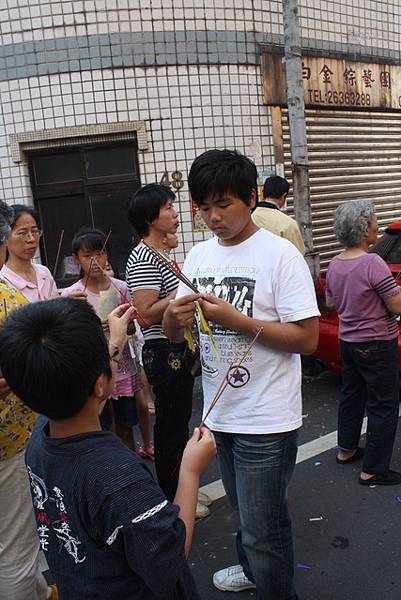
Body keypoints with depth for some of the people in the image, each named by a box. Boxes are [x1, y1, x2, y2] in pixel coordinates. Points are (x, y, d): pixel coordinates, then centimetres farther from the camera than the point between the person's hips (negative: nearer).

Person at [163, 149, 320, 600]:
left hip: (266, 420, -6)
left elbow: (307, 339, -18)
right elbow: (174, 335, 6)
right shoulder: (199, 255, 4)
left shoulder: (280, 255, -14)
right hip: (220, 411, 7)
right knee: (244, 512, 28)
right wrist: (174, 317, -17)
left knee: (263, 529, 6)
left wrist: (236, 319, -26)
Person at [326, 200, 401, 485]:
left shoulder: (335, 264, 1)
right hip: (377, 345, -8)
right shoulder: (373, 263, -23)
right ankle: (373, 470, 11)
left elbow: (331, 302, 14)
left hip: (348, 341, 8)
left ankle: (346, 449, 37)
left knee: (351, 396, 22)